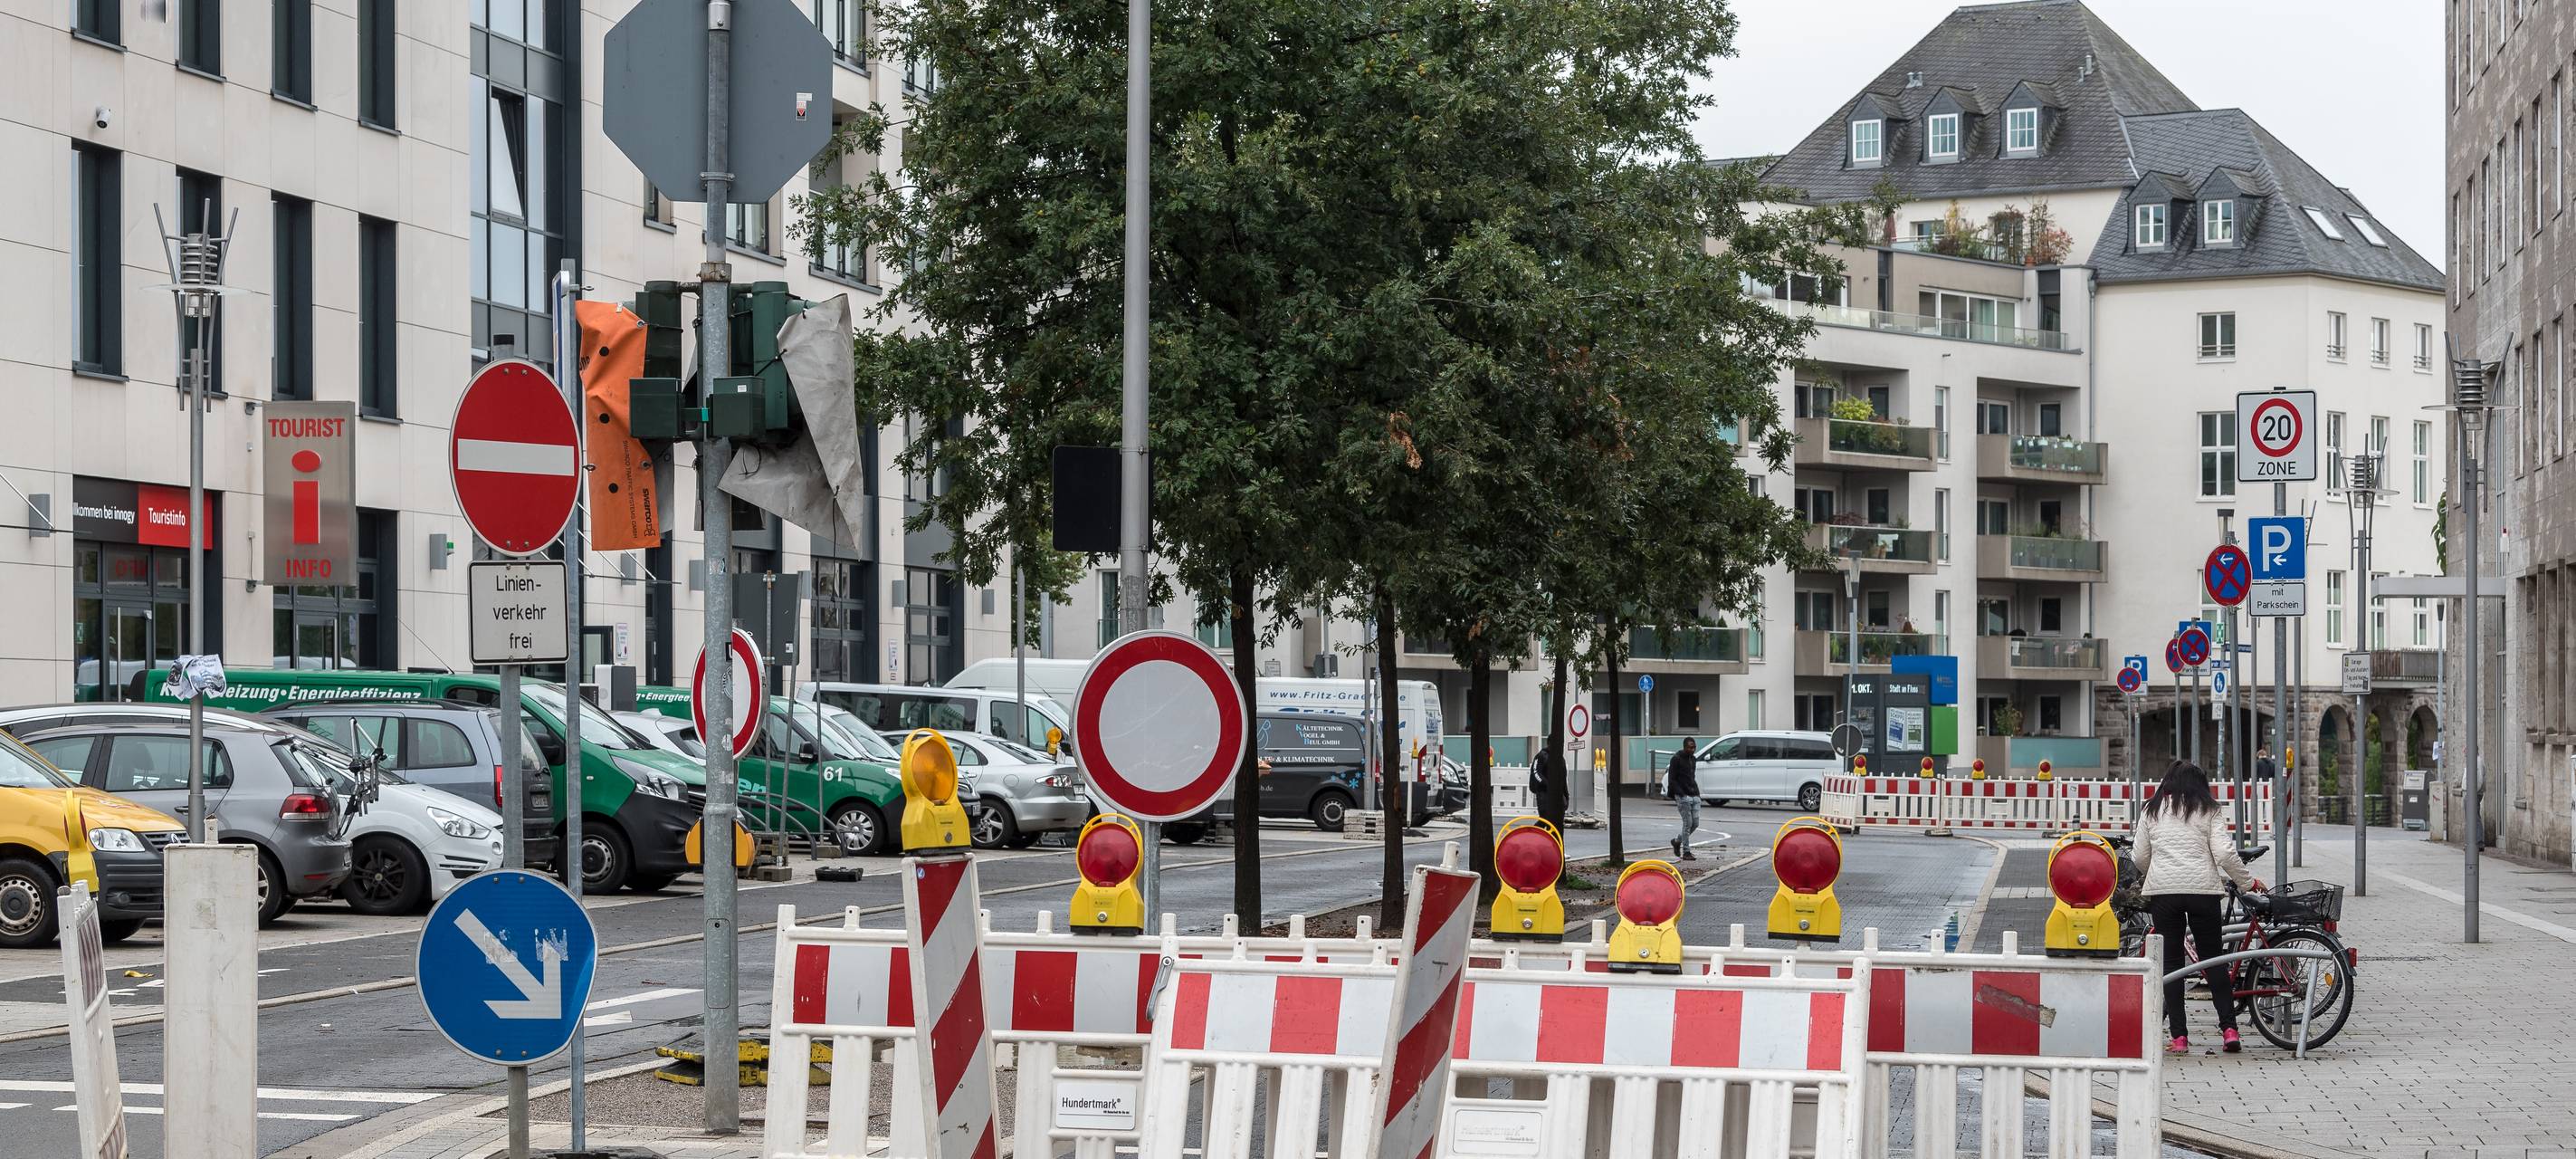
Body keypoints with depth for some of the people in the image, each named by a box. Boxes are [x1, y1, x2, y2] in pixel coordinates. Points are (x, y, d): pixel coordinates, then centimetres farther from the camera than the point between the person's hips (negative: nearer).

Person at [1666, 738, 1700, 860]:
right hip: (1683, 797, -7)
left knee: (1695, 823, 4)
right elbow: (1671, 779, -9)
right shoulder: (1677, 759, -7)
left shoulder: (1693, 759, 16)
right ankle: (1686, 852, 0)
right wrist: (1681, 794, -16)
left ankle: (1677, 840, 26)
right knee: (1688, 823, -7)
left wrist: (1697, 793, 12)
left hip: (1694, 796, 7)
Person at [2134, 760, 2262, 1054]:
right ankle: (2228, 1028, 2)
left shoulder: (2153, 810, 11)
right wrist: (2248, 882, 8)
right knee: (2213, 958, 9)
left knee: (2170, 962, 4)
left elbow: (2140, 857, 11)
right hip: (2203, 888, -1)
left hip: (2162, 890, 1)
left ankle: (2178, 1037, -1)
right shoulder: (2210, 810, 6)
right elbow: (2224, 854, -4)